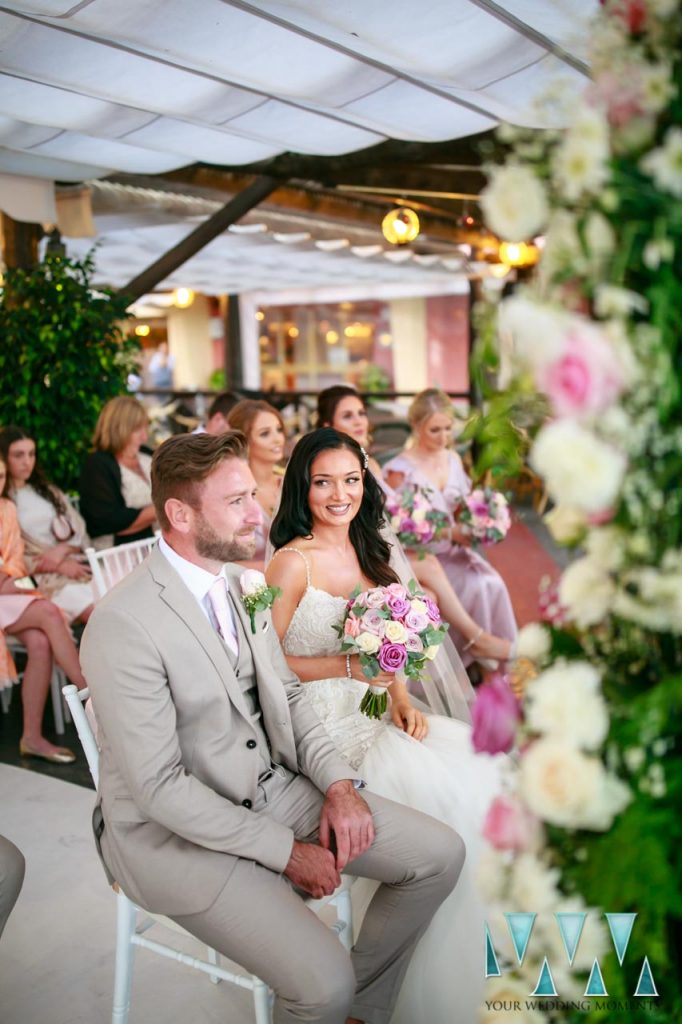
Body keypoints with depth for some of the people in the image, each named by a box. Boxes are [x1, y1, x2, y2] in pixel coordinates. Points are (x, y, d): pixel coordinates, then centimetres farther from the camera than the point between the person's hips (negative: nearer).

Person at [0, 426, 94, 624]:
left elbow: (80, 533, 17)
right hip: (42, 578, -5)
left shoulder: (48, 492, 23)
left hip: (76, 566, 5)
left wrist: (61, 550, -5)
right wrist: (58, 567, -11)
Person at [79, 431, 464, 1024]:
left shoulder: (241, 582, 2)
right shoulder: (123, 625, -23)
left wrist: (339, 783, -5)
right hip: (176, 831, -7)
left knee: (440, 854, 1)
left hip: (274, 786, 8)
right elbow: (160, 787, -22)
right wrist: (286, 851, -17)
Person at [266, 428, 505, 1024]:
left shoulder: (366, 551, 10)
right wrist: (348, 667, -19)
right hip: (318, 716, -7)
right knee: (430, 786, -22)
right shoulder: (293, 561, -12)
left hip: (372, 707, 7)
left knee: (478, 767, -11)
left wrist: (401, 698, -2)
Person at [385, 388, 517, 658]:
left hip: (455, 548, 6)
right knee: (475, 588, -25)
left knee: (494, 584, -19)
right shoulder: (401, 469, -12)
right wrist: (450, 532, -17)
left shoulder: (453, 459, 7)